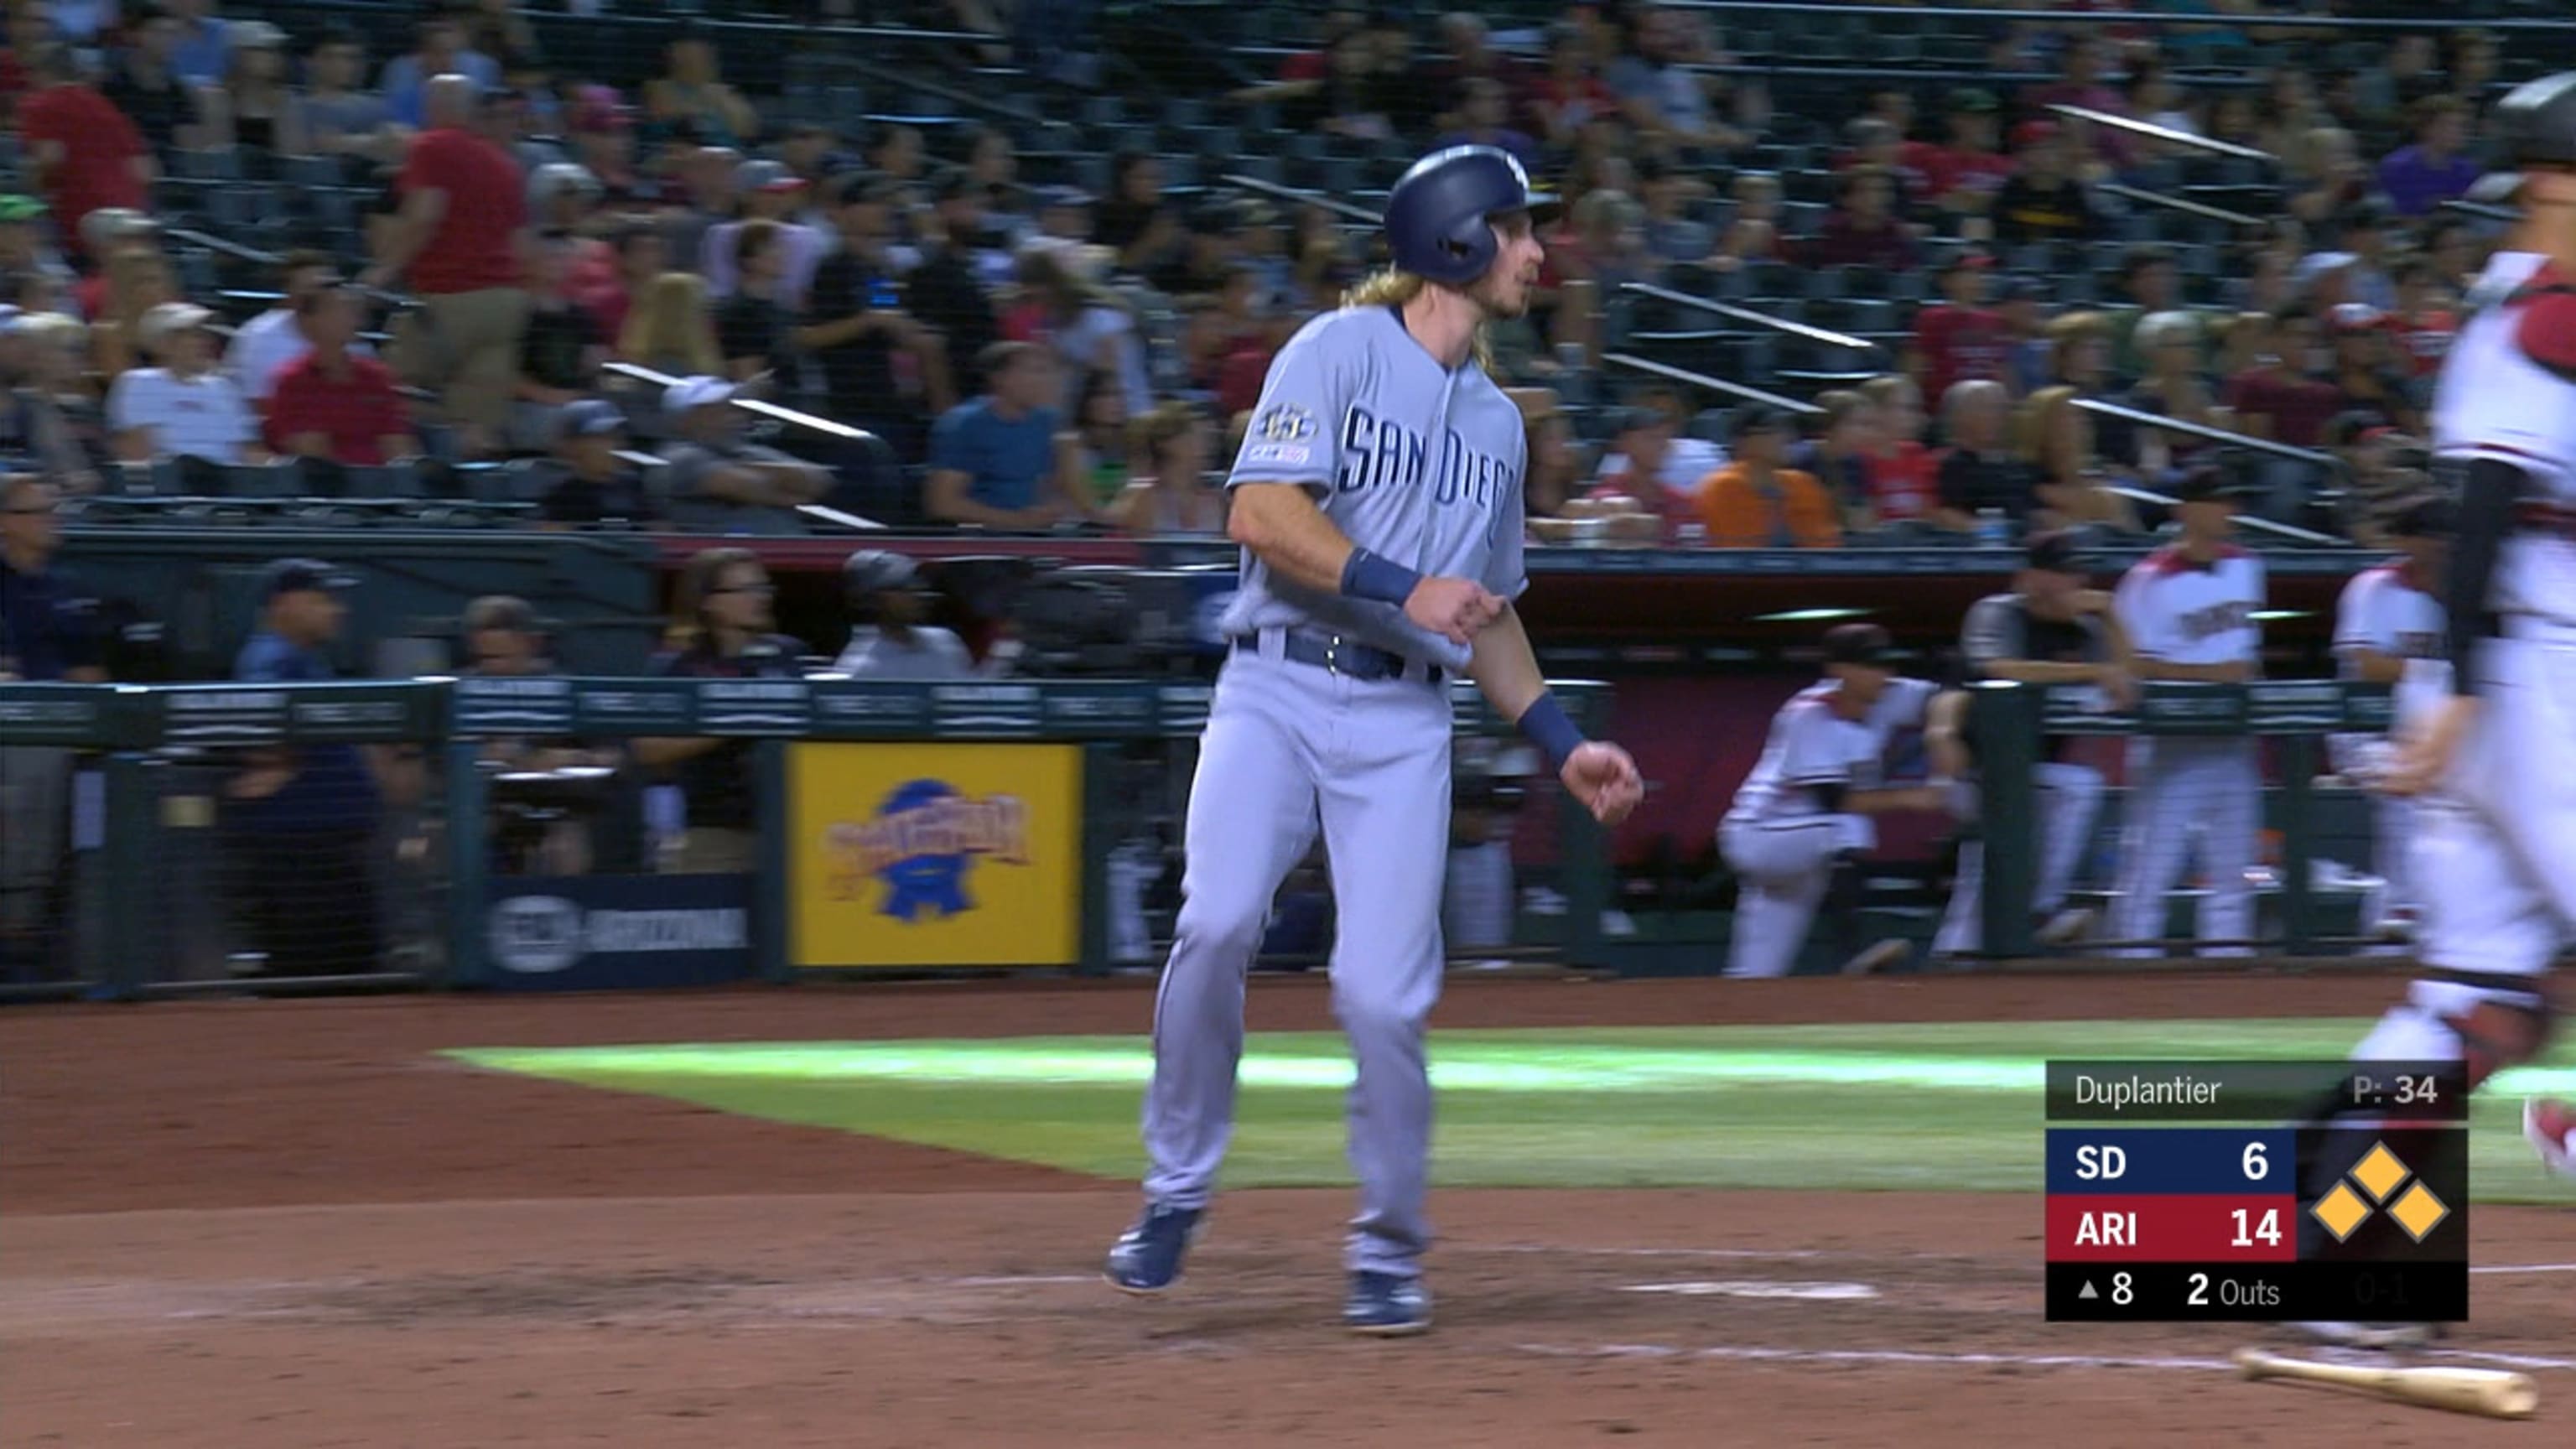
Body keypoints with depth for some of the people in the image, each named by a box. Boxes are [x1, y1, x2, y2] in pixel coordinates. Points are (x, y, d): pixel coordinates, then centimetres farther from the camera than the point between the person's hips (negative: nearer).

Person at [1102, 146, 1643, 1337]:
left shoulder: (1496, 421, 20)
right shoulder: (1339, 351, 0)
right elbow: (1262, 513, -12)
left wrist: (1563, 743, 18)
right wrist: (1402, 589, -20)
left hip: (1404, 720, 4)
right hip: (1277, 690, -4)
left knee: (1384, 992, -10)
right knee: (1219, 921, -25)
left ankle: (1389, 1248, 8)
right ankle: (1176, 1190, -6)